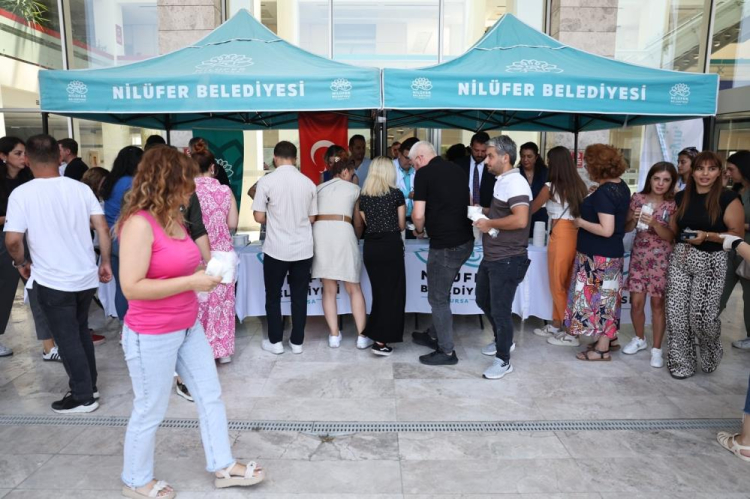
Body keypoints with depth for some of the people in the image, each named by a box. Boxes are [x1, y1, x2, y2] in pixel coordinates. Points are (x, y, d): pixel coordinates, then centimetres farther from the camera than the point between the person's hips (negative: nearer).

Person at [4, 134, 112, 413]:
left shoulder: (22, 193, -12)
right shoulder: (80, 188, -1)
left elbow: (12, 240, -15)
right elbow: (102, 228, -4)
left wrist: (21, 263, 5)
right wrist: (106, 263, 5)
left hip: (52, 281, -4)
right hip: (86, 276, 5)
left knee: (67, 339, 7)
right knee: (80, 330, 22)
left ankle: (83, 397, 18)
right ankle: (89, 386, 32)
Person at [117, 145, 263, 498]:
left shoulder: (174, 218, 5)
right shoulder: (139, 223, -21)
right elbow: (132, 287, -27)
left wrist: (205, 271, 1)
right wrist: (191, 282, -25)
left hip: (189, 327, 9)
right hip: (151, 335, -8)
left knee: (210, 395, 15)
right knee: (150, 411, 10)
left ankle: (223, 466, 31)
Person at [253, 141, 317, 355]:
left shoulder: (266, 181, -8)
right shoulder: (308, 183, 0)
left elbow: (259, 217, -6)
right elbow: (312, 218, 6)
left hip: (276, 249, -2)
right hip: (303, 248, 3)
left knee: (273, 296, 12)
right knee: (299, 296, 11)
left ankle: (275, 342, 19)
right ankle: (297, 342, 18)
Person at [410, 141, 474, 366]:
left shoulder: (424, 173, -9)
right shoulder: (457, 170, 13)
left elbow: (418, 214, -15)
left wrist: (419, 230, 7)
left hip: (445, 245, -8)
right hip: (465, 241, 8)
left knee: (438, 298, 6)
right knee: (442, 293, 22)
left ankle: (447, 352, 15)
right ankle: (435, 335, 37)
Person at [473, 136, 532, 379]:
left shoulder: (515, 183, -20)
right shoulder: (503, 181, 13)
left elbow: (520, 220, -33)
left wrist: (489, 223, -20)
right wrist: (484, 213, 9)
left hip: (507, 260, -10)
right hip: (492, 257, 11)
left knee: (500, 309, 1)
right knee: (483, 300, 23)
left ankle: (503, 360, 18)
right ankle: (502, 340, 43)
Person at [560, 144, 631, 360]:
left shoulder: (604, 192, -21)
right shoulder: (622, 187, 7)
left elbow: (606, 230, -26)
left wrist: (581, 222, -14)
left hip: (598, 255, -9)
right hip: (612, 253, 9)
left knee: (598, 297, 1)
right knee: (606, 297, 18)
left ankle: (602, 349, 11)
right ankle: (608, 337, 30)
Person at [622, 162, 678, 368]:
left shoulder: (673, 204, -5)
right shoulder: (638, 198, 0)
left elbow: (671, 236, -9)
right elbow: (626, 228, 4)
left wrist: (654, 223, -25)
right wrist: (634, 220, -16)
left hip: (661, 259, -2)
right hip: (638, 256, 2)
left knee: (658, 303, 3)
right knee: (636, 302, 4)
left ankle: (657, 349, 15)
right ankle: (639, 339, 28)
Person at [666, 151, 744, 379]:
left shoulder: (728, 199, -6)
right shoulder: (681, 197, 9)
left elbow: (737, 234, -8)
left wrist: (707, 236, -20)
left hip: (710, 262, -4)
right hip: (680, 259, 4)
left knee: (702, 315, -3)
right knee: (676, 313, 2)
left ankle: (711, 354, 29)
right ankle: (682, 362, 18)